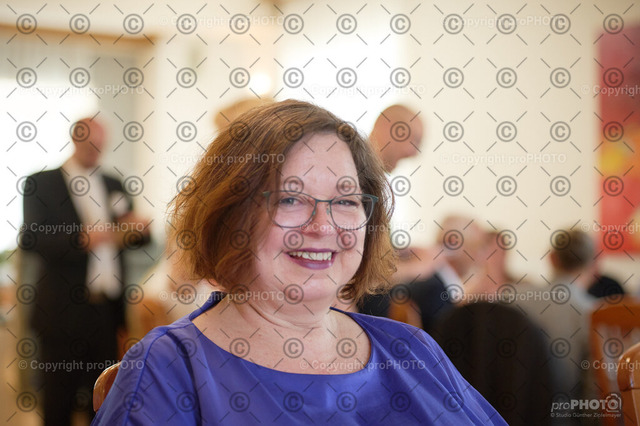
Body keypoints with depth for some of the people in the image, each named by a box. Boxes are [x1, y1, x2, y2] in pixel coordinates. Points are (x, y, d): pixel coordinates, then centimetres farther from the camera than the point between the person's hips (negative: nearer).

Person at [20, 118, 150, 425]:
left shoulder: (113, 185, 14)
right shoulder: (42, 183, -2)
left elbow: (130, 237, 15)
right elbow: (30, 238, -13)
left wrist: (139, 230, -10)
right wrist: (83, 240, -27)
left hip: (108, 310, 4)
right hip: (64, 312, -4)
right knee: (60, 399, 4)